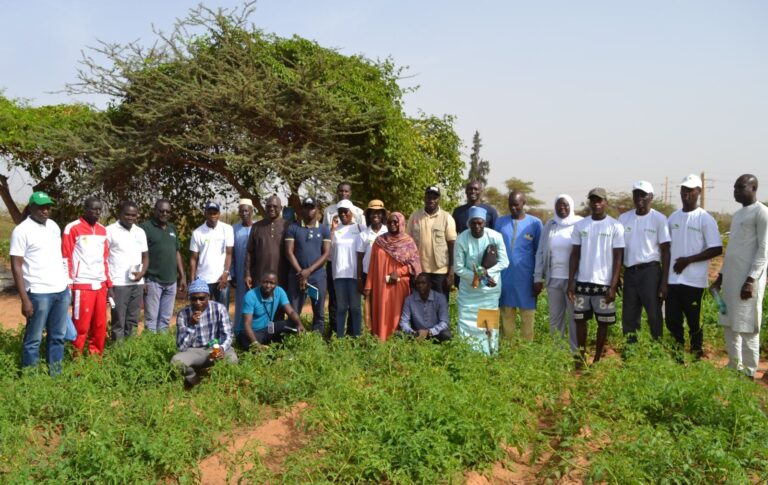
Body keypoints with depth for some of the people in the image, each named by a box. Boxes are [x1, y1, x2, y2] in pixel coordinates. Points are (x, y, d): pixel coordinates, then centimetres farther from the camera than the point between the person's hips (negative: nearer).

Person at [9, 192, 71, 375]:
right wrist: (25, 299, -15)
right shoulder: (22, 230, -8)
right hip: (39, 293, -6)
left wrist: (66, 284, 15)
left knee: (58, 336, 12)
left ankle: (56, 375, 20)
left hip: (62, 290, 6)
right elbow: (16, 266, -10)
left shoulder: (54, 226, 12)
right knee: (34, 339, 2)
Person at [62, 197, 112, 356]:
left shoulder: (102, 230, 15)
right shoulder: (72, 228, -5)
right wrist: (67, 286, -11)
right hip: (82, 285, -6)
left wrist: (109, 284, 15)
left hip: (100, 284, 6)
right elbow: (66, 258, -7)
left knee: (100, 325, 9)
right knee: (81, 326, -2)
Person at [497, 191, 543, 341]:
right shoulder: (501, 222, 7)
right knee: (506, 316, 7)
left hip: (526, 279, -2)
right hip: (505, 278, 2)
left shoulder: (535, 223, 0)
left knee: (527, 316, 2)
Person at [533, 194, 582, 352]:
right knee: (554, 317, 9)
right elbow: (540, 253, 9)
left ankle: (576, 351, 11)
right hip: (553, 278, 3)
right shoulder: (549, 225, 8)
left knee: (574, 316, 2)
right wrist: (538, 278, 4)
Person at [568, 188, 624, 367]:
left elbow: (618, 258, -4)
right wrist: (571, 282, 0)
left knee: (603, 322, 6)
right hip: (582, 282, 3)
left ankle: (597, 359, 18)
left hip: (604, 283, -3)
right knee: (580, 319, 8)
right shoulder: (580, 225, 5)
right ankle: (581, 356, 22)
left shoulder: (615, 226, -4)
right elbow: (575, 254, 7)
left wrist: (613, 286, -10)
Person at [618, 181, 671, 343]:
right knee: (628, 316, 9)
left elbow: (665, 251, -3)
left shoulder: (659, 219, -3)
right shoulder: (624, 218, 8)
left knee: (654, 314, -2)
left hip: (650, 270, -4)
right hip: (629, 271, 4)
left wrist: (664, 281, -9)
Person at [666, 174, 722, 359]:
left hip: (694, 281, -5)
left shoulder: (705, 219, -6)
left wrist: (688, 260, -15)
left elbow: (716, 249, -10)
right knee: (672, 321, 9)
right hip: (672, 279, 5)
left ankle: (696, 358, 14)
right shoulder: (673, 217, 11)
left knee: (694, 323, 3)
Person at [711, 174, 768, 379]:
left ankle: (748, 373, 4)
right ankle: (734, 368, 19)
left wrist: (751, 280, -19)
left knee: (747, 327, -4)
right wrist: (721, 275, 19)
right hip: (731, 278, 8)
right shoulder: (738, 214, 19)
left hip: (747, 279, -8)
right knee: (729, 325, 11)